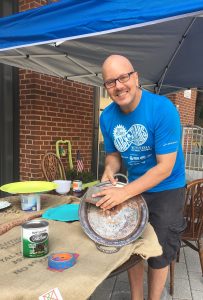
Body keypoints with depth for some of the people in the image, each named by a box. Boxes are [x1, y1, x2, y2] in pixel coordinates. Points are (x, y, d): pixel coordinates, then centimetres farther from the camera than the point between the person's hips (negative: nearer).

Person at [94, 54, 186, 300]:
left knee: (159, 253, 9)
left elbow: (165, 167, -26)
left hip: (166, 190, -4)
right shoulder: (107, 117, -10)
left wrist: (124, 193, -32)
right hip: (134, 188, 5)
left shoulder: (163, 109, -26)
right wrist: (110, 169, -18)